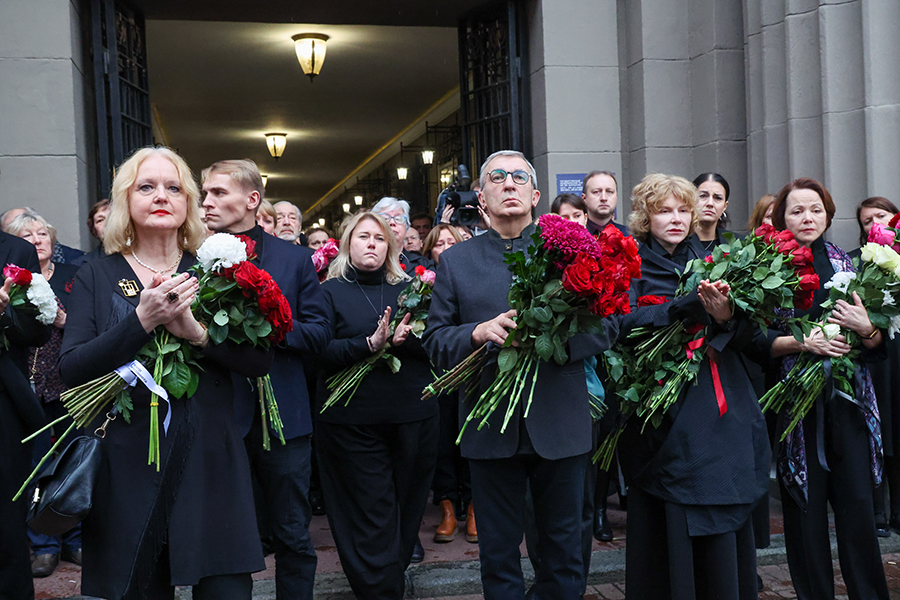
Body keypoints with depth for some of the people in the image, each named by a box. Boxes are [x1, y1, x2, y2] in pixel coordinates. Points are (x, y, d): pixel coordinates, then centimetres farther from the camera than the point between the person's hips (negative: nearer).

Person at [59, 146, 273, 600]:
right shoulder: (96, 278, 7)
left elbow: (261, 361, -1)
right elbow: (71, 370, -6)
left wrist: (196, 331, -17)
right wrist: (142, 320, -17)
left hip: (209, 461, 0)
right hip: (125, 465, 0)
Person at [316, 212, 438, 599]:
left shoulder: (406, 288, 13)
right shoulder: (331, 291, 4)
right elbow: (321, 351, -10)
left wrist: (398, 341, -17)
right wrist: (371, 344, -22)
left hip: (413, 415, 3)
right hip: (353, 418, -3)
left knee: (407, 507, 11)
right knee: (372, 513, -1)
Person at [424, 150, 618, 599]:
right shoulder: (455, 261, 7)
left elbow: (606, 326, 0)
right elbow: (435, 342, 4)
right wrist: (478, 332, -15)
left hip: (560, 424, 0)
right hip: (490, 426, 0)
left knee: (564, 550, 12)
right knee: (498, 552, 11)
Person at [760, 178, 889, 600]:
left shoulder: (846, 263, 9)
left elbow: (877, 344, 9)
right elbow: (760, 339, -2)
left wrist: (865, 328, -12)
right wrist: (803, 342, -17)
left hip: (848, 400, 2)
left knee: (857, 505, -1)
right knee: (805, 506, 2)